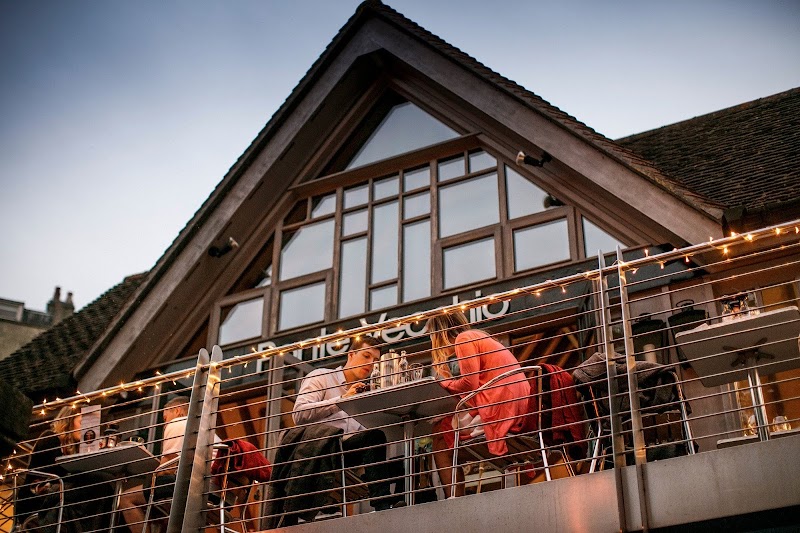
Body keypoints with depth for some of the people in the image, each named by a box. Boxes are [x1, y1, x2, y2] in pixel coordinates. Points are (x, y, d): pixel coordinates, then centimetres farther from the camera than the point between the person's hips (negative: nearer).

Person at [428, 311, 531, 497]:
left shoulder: (463, 339, -1)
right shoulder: (479, 337, 27)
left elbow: (470, 383, -10)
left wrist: (443, 384, 5)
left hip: (498, 406, -9)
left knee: (441, 434, -2)